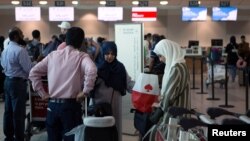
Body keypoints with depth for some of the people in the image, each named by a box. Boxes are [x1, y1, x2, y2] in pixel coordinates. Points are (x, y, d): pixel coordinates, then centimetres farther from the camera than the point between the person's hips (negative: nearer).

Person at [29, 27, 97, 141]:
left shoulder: (53, 55, 9)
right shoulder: (82, 57, -4)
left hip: (52, 104, 4)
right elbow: (92, 71, -25)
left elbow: (33, 72, 10)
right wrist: (85, 91, -15)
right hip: (70, 105, -4)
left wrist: (42, 92, 10)